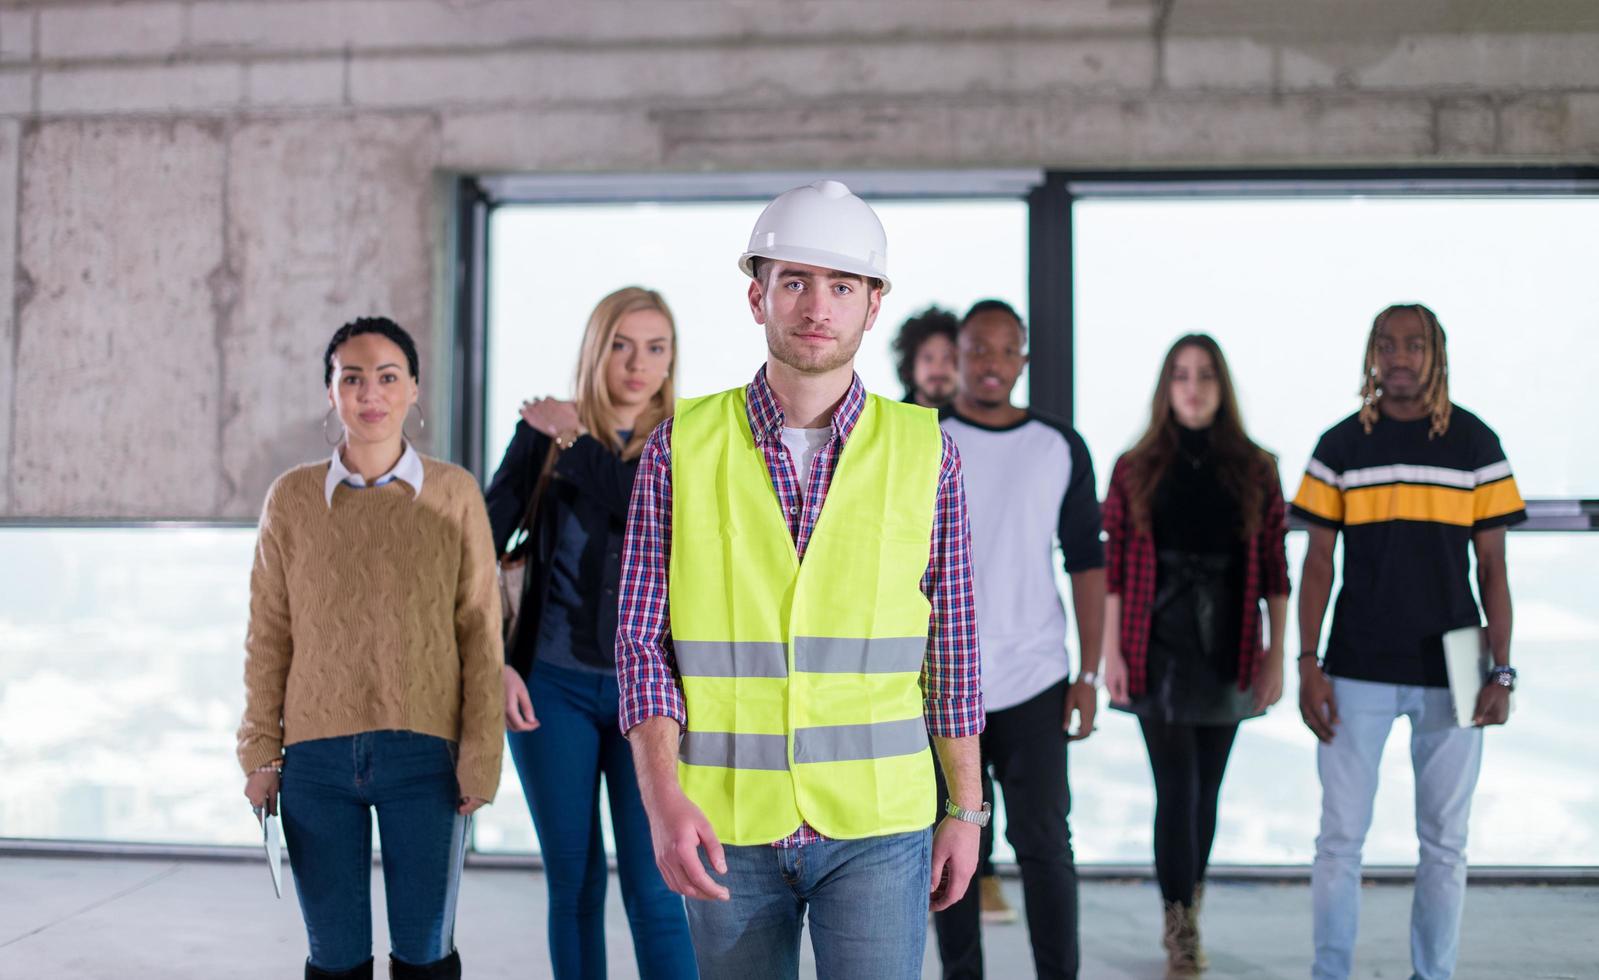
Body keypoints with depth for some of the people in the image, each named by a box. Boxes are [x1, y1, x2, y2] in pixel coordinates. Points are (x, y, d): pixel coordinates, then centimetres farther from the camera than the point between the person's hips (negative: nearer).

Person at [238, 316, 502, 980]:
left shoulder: (454, 493, 1)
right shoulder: (293, 496, 4)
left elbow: (480, 631, 1)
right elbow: (268, 633, 7)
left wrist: (481, 754, -2)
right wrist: (261, 753, 4)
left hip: (424, 752, -1)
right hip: (317, 754, 1)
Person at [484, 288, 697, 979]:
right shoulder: (541, 434, 4)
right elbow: (482, 545, 0)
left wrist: (575, 439, -8)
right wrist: (494, 661, -8)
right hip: (554, 687, 1)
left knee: (652, 892, -5)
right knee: (573, 888, 9)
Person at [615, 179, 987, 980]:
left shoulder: (923, 452, 0)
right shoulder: (681, 447, -2)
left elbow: (951, 643, 6)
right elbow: (642, 641, -3)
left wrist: (966, 808, 6)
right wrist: (663, 799, -15)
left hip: (876, 824, 0)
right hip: (727, 827, 1)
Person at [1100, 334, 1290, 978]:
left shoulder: (1254, 471, 4)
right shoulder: (1135, 470, 2)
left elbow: (1273, 568, 5)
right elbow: (1112, 567, 0)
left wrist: (1275, 655, 1)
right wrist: (1111, 654, -4)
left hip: (1226, 652, 2)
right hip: (1158, 651, -2)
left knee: (1205, 789, 9)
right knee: (1176, 787, -7)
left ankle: (1186, 904, 25)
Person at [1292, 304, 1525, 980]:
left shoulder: (1475, 443, 2)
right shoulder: (1341, 446, 3)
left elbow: (1492, 566, 4)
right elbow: (1317, 562, 4)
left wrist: (1501, 671, -2)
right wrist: (1308, 665, -3)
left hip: (1450, 671, 0)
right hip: (1358, 670, 0)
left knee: (1444, 841, 9)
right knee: (1340, 836, 3)